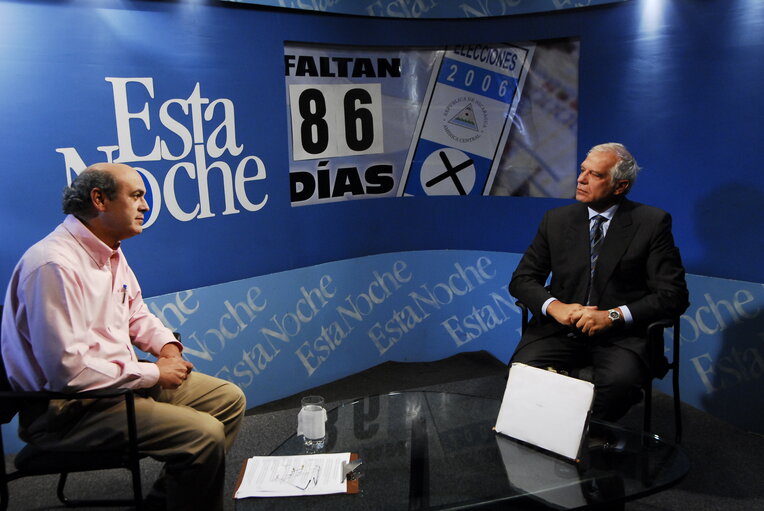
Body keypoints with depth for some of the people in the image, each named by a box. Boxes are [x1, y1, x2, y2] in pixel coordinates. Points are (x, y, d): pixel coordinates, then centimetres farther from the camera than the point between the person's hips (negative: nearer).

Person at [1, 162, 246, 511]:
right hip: (68, 408, -10)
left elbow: (136, 313, 22)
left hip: (124, 378, 10)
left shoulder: (109, 252, 8)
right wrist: (153, 373, -19)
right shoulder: (55, 264, -24)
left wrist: (166, 346, 1)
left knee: (228, 400, 8)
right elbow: (68, 371, -29)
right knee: (204, 434, -23)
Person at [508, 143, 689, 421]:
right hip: (560, 328, 2)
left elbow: (673, 294, -4)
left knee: (619, 381, -34)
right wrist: (554, 306, -12)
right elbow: (522, 279, 9)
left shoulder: (653, 222, 1)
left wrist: (613, 316, -17)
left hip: (619, 335, -2)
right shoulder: (556, 219, 10)